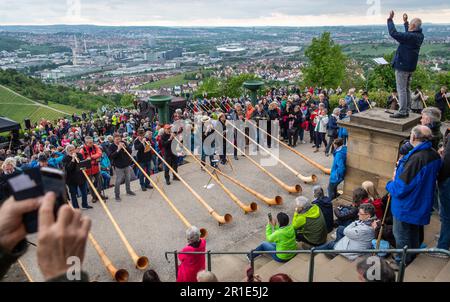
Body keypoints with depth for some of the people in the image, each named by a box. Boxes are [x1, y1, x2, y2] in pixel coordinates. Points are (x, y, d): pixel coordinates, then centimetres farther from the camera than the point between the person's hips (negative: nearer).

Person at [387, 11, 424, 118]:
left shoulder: (410, 37, -22)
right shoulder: (419, 36, 6)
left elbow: (393, 33, -24)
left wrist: (390, 20, -14)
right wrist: (405, 22, 35)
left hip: (402, 66, -9)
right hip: (411, 66, 9)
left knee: (401, 89, -5)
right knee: (406, 89, 15)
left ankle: (402, 112, -4)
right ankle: (406, 110, 20)